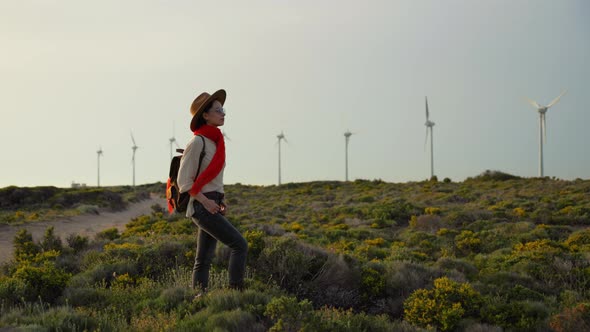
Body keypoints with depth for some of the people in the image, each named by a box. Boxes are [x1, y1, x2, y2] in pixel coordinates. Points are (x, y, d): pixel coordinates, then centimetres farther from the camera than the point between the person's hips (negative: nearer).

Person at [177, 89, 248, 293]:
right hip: (202, 207, -9)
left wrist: (220, 201, 11)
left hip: (212, 205, 9)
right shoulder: (197, 142, -11)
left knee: (204, 259, 6)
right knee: (240, 245, -13)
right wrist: (206, 201, -19)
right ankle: (236, 292, -13)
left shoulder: (215, 142, 15)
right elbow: (184, 180, -13)